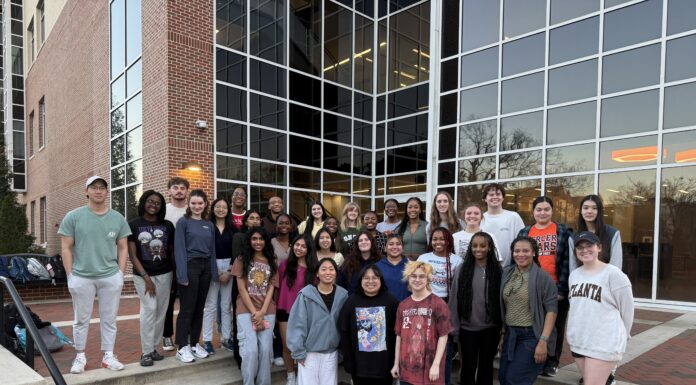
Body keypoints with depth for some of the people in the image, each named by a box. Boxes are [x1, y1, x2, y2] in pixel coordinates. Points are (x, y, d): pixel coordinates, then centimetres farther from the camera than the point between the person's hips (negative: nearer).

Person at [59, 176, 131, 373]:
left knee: (109, 319, 9)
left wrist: (120, 273, 2)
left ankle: (108, 356, 21)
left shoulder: (118, 218, 5)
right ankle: (80, 357, 25)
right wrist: (70, 275, -4)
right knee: (81, 319, 11)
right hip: (81, 277, -1)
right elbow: (66, 248, 0)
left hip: (111, 277, 2)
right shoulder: (73, 217, -1)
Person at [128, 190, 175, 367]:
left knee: (161, 311, 5)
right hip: (142, 274, -3)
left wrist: (176, 274, 1)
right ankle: (146, 352, 1)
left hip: (164, 274, 3)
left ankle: (153, 348, 17)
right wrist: (146, 277, -10)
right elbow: (132, 255, -5)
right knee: (149, 309, -9)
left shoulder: (167, 225, 4)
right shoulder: (134, 225, -3)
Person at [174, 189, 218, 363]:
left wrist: (214, 272, 6)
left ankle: (195, 344, 21)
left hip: (205, 267, 5)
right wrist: (183, 274, -16)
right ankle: (182, 347, 8)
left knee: (199, 308, 11)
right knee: (187, 309, -1)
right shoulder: (183, 222, -3)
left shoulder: (209, 225, 12)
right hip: (190, 266, -5)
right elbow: (179, 249, -9)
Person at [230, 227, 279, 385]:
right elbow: (241, 289, -2)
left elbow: (271, 289, 4)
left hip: (267, 311, 2)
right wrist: (254, 312, -10)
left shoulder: (272, 262, 11)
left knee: (265, 350, -2)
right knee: (250, 350, -11)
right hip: (246, 310, -2)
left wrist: (262, 312, -9)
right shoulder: (242, 260, 4)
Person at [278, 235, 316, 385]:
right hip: (285, 311, 1)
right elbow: (279, 287, 3)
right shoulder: (285, 264, -1)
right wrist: (276, 308, 3)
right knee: (287, 346, 11)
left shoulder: (313, 268, -4)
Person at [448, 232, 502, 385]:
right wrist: (454, 327, -5)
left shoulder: (497, 270, -3)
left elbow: (502, 299, 0)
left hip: (490, 328, 1)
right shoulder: (462, 269, -6)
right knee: (468, 367, 9)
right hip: (467, 328, -1)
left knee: (486, 366, 16)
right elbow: (454, 299, -4)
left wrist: (503, 326, 0)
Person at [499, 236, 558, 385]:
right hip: (510, 334, 6)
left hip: (531, 336, -6)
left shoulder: (543, 277, -11)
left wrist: (543, 341, -18)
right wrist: (502, 330, 10)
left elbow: (551, 310, -13)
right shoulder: (506, 273, 5)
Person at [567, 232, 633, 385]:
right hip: (577, 341, 6)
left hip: (603, 342, -6)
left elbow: (627, 308, -4)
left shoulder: (612, 273, -10)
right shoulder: (574, 275, 9)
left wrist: (620, 336, 4)